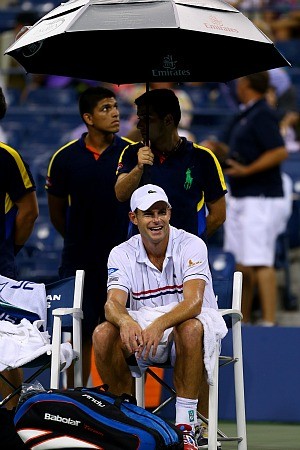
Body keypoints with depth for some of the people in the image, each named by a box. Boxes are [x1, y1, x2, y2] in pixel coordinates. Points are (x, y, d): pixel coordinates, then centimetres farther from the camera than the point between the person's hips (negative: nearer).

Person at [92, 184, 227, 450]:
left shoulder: (191, 245, -12)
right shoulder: (122, 254, -1)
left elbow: (193, 302, -26)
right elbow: (113, 302, -14)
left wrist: (159, 324, -45)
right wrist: (125, 321, -40)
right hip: (141, 328, 3)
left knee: (189, 328, -38)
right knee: (103, 335, -25)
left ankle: (186, 425, -32)